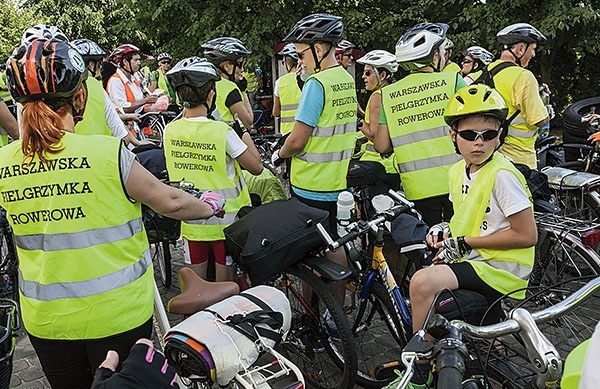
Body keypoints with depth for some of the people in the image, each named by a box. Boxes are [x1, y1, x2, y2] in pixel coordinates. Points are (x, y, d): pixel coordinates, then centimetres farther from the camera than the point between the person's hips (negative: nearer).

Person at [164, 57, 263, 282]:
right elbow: (256, 167, -14)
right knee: (225, 285, 12)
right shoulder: (222, 131, -19)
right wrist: (244, 132, 0)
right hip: (225, 219, -4)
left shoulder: (170, 131, -7)